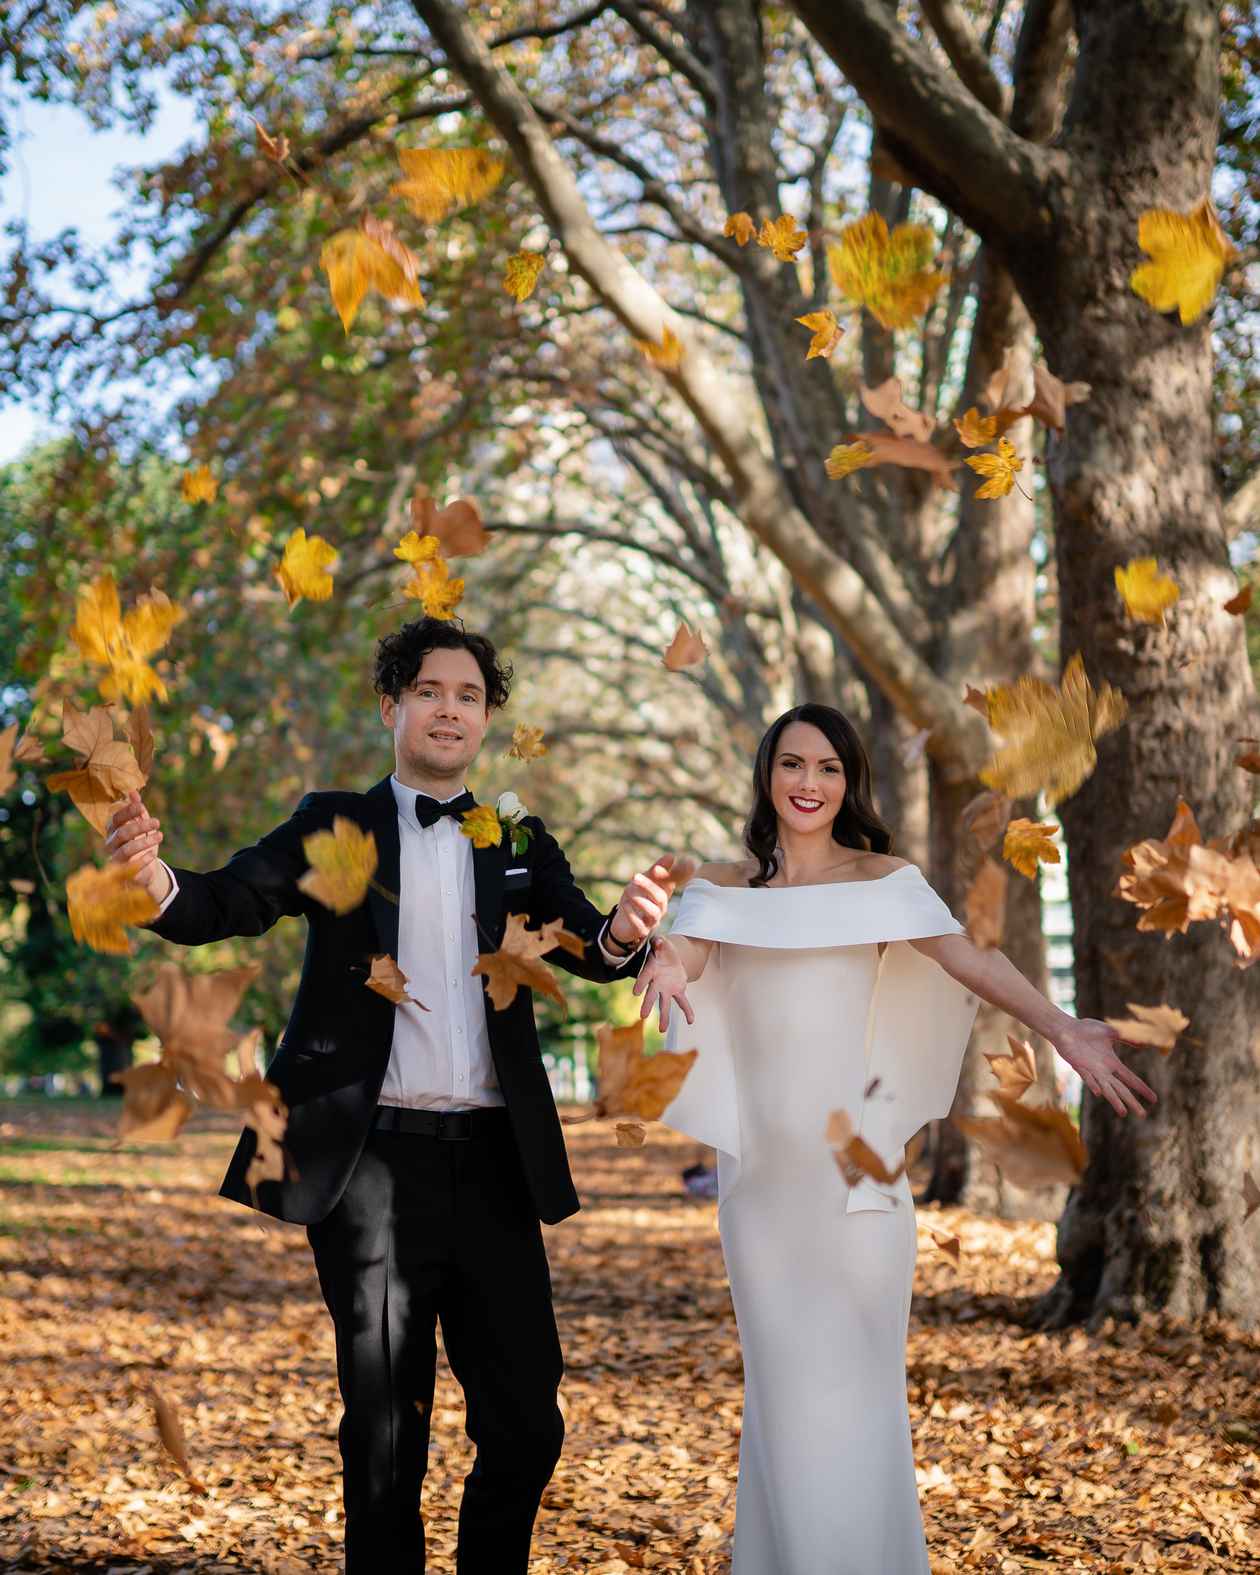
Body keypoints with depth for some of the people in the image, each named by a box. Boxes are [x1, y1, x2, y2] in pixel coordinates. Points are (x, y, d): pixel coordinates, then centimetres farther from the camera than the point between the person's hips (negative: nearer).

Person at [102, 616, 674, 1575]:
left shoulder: (520, 844, 12)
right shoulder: (334, 828, 4)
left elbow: (584, 948, -3)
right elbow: (233, 902, -11)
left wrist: (624, 933, -28)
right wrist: (156, 877, -34)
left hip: (492, 1163, 3)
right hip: (375, 1163, -2)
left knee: (527, 1425, 5)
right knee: (384, 1434, 4)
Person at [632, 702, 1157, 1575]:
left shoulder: (884, 880, 3)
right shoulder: (724, 886, 10)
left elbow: (971, 959, -9)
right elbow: (685, 959, -6)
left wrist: (1065, 1029, -24)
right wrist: (662, 962, -31)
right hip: (759, 1161, 2)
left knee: (855, 1368, -1)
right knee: (781, 1370, 7)